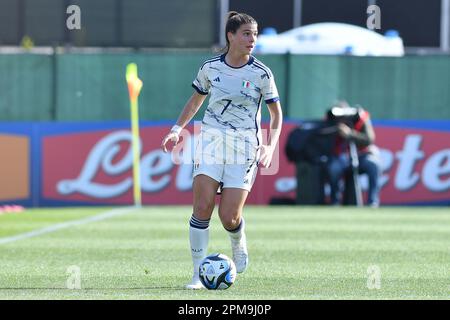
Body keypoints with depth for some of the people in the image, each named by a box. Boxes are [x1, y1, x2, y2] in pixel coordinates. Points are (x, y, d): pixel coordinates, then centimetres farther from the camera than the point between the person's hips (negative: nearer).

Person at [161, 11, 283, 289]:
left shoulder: (261, 73, -4)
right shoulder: (210, 67, 3)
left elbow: (276, 113, 5)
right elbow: (196, 100, 19)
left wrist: (270, 147, -8)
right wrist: (178, 128, 8)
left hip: (245, 146, -2)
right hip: (211, 139, 2)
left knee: (228, 218, -8)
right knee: (202, 207, -14)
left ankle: (239, 242, 30)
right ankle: (199, 274, -6)